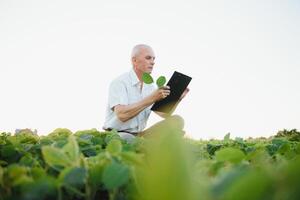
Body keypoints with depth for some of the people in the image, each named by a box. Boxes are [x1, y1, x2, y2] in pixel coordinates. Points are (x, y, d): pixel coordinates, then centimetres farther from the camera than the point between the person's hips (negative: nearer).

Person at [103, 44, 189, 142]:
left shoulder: (150, 86, 10)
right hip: (118, 134, -7)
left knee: (177, 121, -8)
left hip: (139, 135, 7)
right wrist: (152, 98, -29)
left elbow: (164, 114, 6)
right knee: (127, 139, -42)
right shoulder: (119, 82, -12)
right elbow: (122, 114, -27)